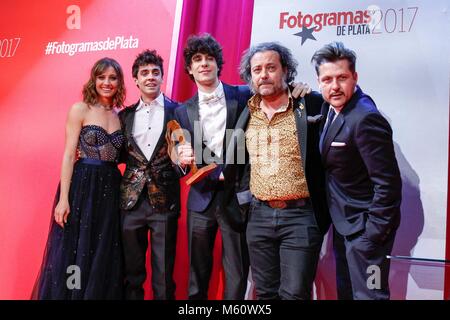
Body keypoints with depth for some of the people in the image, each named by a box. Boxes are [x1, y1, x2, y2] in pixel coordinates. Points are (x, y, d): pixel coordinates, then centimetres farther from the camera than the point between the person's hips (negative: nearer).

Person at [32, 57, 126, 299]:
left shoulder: (121, 115, 10)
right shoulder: (80, 109, -2)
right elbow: (69, 155, -8)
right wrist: (63, 198, -14)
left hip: (110, 189, 5)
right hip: (81, 187, -4)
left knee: (104, 259, 10)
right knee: (73, 255, 3)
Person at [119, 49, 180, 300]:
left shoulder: (177, 111, 1)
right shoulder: (126, 115, 10)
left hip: (164, 201, -3)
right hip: (131, 200, 3)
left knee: (164, 275, 6)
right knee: (131, 272, 13)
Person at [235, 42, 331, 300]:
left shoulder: (311, 105, -7)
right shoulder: (246, 113, 8)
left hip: (301, 215, -4)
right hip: (259, 215, 5)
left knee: (294, 294, 0)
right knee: (265, 293, 15)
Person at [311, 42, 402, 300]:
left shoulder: (365, 119, -26)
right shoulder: (332, 106, 1)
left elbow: (388, 183, -25)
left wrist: (373, 234, -21)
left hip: (365, 226, -9)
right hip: (343, 221, 9)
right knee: (345, 291, 23)